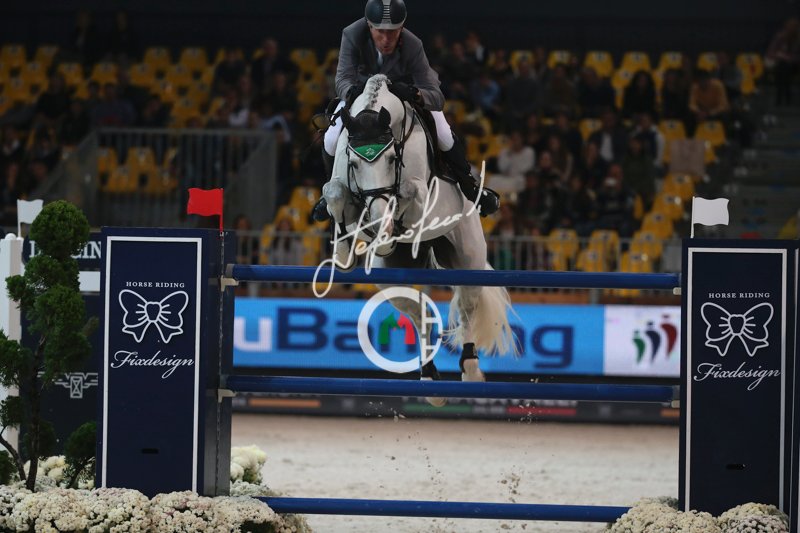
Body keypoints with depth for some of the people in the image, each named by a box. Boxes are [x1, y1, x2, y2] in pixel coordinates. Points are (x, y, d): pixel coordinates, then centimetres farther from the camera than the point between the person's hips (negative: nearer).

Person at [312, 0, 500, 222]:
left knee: (445, 137, -15)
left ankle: (470, 187, 13)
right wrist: (351, 91, -67)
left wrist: (416, 95, -63)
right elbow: (343, 79, -42)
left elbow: (436, 98, -40)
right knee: (332, 141, -14)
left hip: (407, 89, -1)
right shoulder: (352, 35, -36)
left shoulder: (412, 46, -37)